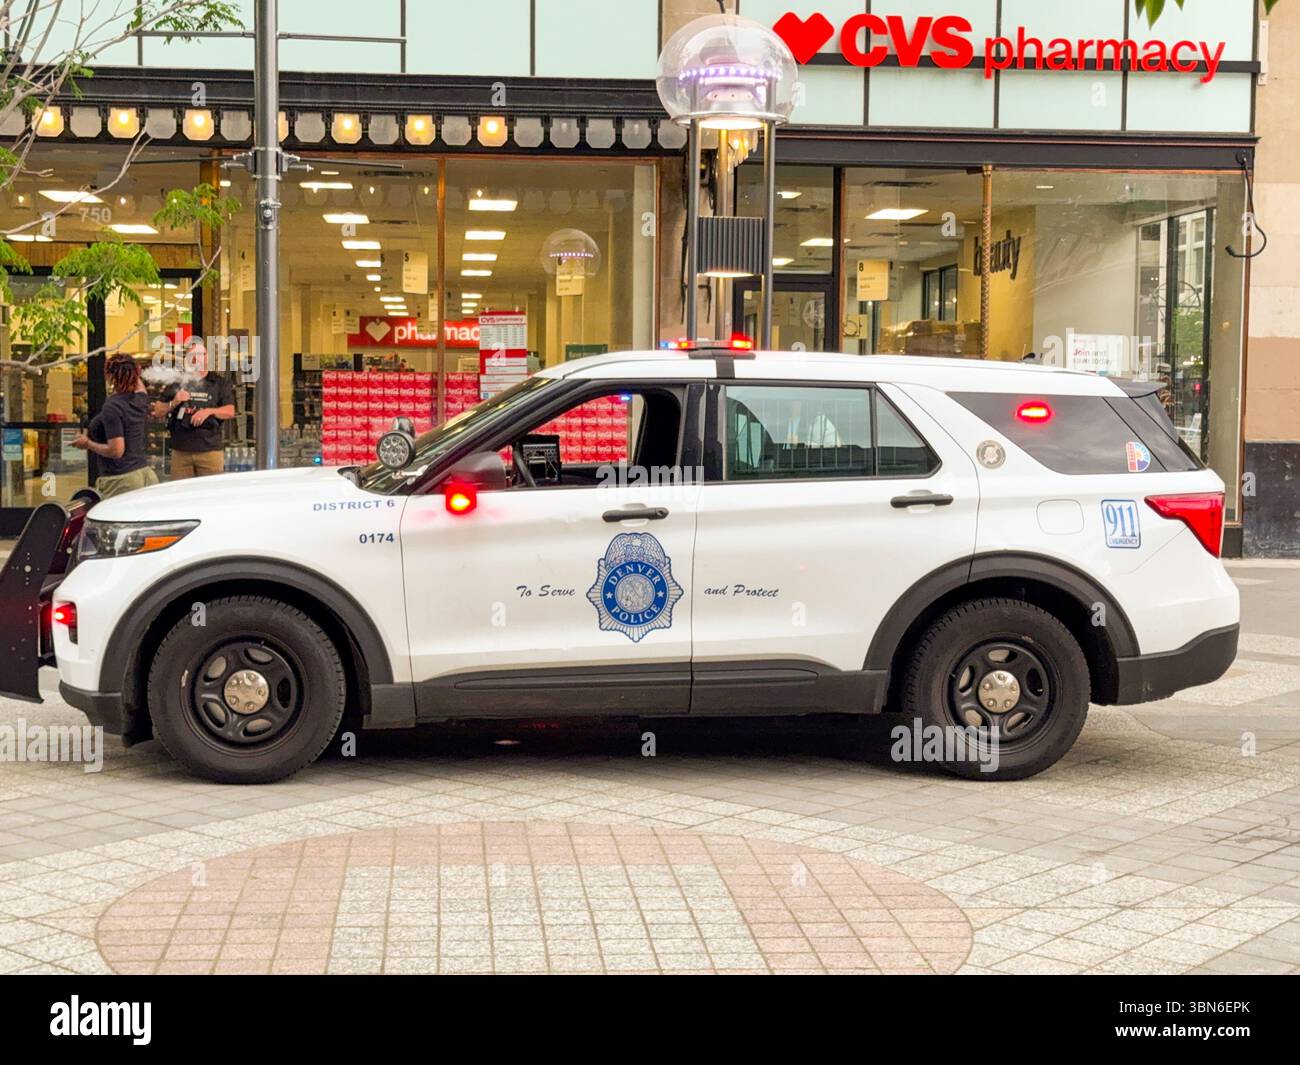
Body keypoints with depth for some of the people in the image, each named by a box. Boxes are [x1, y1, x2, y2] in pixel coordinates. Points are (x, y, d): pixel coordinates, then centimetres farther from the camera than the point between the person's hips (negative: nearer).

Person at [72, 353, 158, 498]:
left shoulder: (113, 406, -14)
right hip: (145, 475, 8)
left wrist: (88, 444, -3)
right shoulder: (140, 400, 7)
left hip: (121, 481, -8)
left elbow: (116, 450, -17)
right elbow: (140, 386, 36)